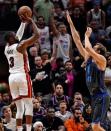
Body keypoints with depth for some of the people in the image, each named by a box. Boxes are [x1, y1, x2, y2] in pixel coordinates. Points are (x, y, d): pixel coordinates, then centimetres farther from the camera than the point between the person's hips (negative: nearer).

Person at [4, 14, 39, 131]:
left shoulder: (6, 48, 13)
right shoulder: (21, 45, -7)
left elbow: (18, 36, 31)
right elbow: (36, 35, -10)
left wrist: (23, 23, 33)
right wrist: (31, 21, 0)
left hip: (12, 77, 6)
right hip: (22, 76, -6)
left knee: (19, 108, 9)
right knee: (29, 105, -4)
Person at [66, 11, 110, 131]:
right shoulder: (88, 58, 11)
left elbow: (87, 47, -25)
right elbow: (77, 41, 10)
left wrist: (87, 35, -6)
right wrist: (70, 23, 8)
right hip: (94, 96, 9)